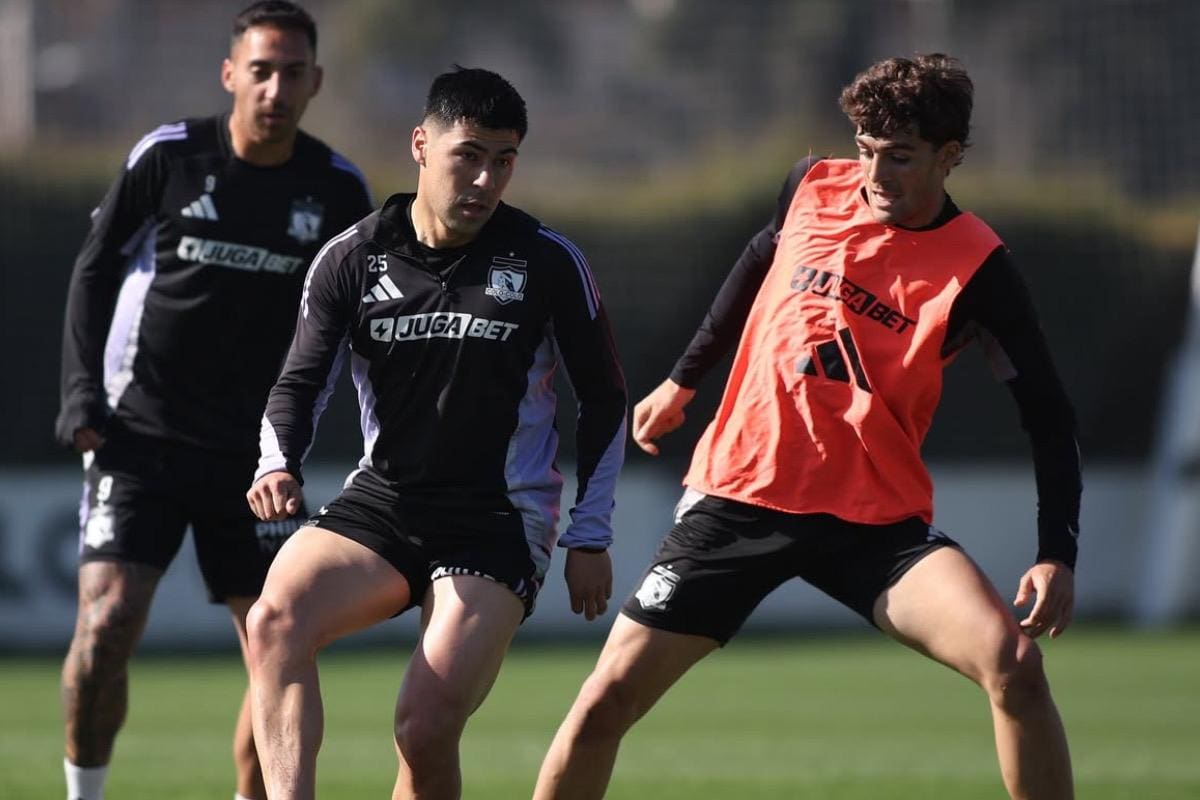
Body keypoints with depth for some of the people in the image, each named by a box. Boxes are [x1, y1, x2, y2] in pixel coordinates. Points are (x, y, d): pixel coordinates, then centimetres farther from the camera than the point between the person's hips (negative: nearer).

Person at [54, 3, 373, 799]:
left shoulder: (337, 189, 1)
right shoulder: (167, 157, -5)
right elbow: (94, 270, 5)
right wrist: (83, 397, -3)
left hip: (255, 454, 2)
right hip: (142, 435, -2)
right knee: (107, 622, -16)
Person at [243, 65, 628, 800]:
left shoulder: (549, 262, -1)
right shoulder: (351, 259, 3)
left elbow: (605, 400, 7)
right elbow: (301, 382, 4)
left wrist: (590, 538, 4)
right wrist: (279, 464, -18)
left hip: (498, 523, -2)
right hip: (379, 502, 2)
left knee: (427, 730, -18)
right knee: (276, 619, -28)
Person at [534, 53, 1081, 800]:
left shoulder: (976, 269, -10)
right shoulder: (812, 187, -1)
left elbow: (1048, 415, -8)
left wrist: (1057, 554, -19)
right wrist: (684, 379, 29)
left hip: (876, 520, -2)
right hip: (737, 496, 2)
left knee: (1013, 660, -24)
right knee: (606, 702, -5)